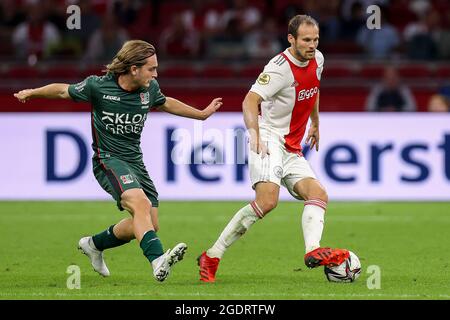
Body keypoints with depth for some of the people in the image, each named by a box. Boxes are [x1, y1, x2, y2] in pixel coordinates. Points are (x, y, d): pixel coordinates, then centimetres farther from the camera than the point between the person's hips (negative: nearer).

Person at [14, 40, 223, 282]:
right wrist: (31, 93, 8)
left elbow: (166, 104, 25)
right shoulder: (98, 86, -12)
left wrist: (202, 114, 31)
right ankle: (158, 261, -47)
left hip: (135, 161, 7)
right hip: (108, 160, -7)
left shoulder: (150, 89, 1)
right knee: (140, 202, -32)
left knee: (150, 225, 5)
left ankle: (94, 244, 27)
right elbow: (64, 91, 6)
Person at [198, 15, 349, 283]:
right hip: (269, 140, -9)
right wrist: (254, 133, -40)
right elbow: (250, 101, -26)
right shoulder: (280, 68, -16)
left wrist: (315, 124, 38)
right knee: (267, 200, -26)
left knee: (319, 195, -8)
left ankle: (313, 251, -28)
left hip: (292, 150, 9)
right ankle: (211, 257, -20)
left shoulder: (316, 60, 10)